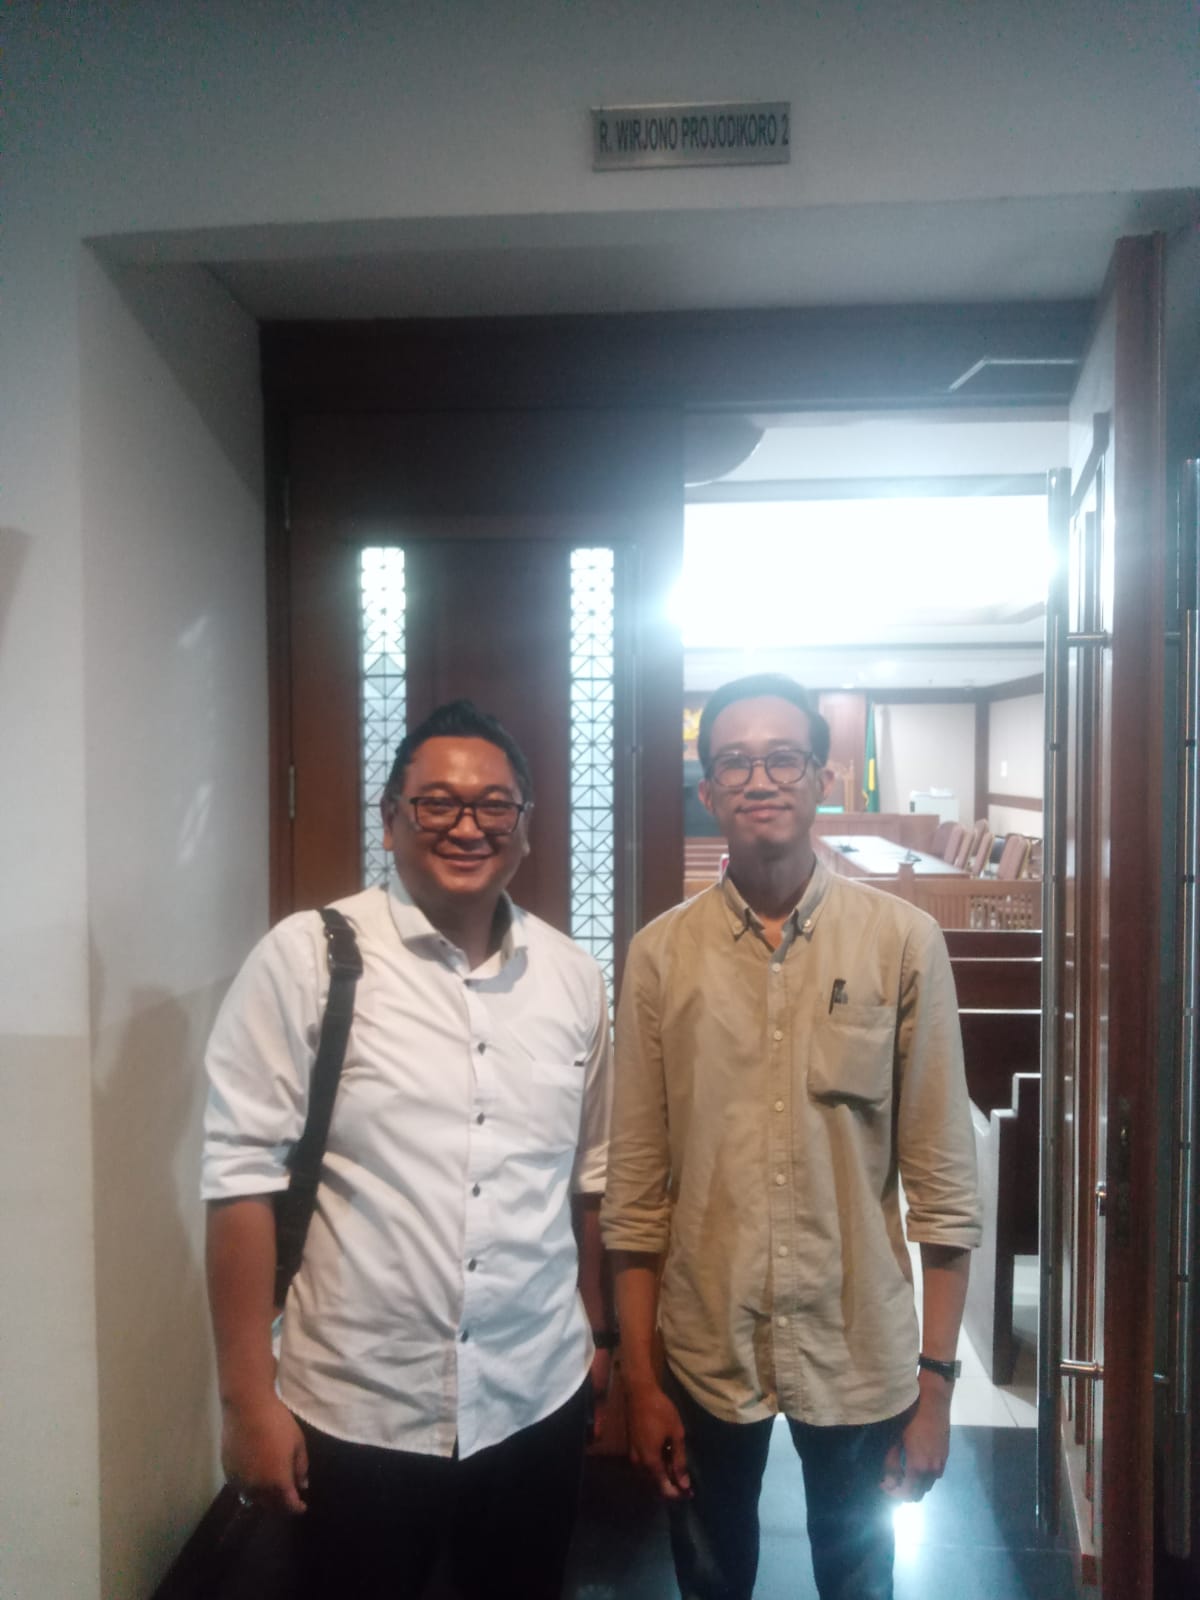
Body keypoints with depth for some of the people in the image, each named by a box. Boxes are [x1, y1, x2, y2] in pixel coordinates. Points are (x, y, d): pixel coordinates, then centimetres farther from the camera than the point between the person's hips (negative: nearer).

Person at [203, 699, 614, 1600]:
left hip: (539, 1400, 4)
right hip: (361, 1413, -3)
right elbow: (243, 1176, -11)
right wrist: (250, 1400, -10)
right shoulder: (307, 959, -13)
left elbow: (589, 1173, 10)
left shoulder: (572, 975, 0)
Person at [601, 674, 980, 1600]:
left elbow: (943, 1181, -6)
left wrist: (937, 1382, -4)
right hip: (706, 1352, 1)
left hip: (860, 1355, -1)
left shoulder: (903, 942, -10)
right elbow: (636, 1188, -3)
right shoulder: (661, 954, -7)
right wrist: (639, 1382, 0)